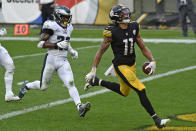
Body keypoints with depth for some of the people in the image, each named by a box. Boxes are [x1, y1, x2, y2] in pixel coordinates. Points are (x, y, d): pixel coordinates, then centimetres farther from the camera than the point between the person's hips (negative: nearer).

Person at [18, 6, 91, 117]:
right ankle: (27, 86, 42)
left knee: (70, 83, -13)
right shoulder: (52, 26, -14)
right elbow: (41, 43, -17)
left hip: (63, 62, 5)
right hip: (51, 59, -5)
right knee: (43, 86, 11)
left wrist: (71, 51, 13)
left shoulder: (68, 28, 10)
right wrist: (58, 45, -23)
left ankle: (80, 107, -24)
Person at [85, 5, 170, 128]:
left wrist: (152, 61, -6)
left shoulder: (134, 28, 0)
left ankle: (97, 82, 41)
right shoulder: (112, 32, -17)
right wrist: (93, 70, -5)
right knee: (141, 90, -15)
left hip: (132, 64, 8)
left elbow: (143, 47, 7)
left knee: (124, 91, 26)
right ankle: (156, 120, -11)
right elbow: (101, 51, -8)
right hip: (121, 66, -8)